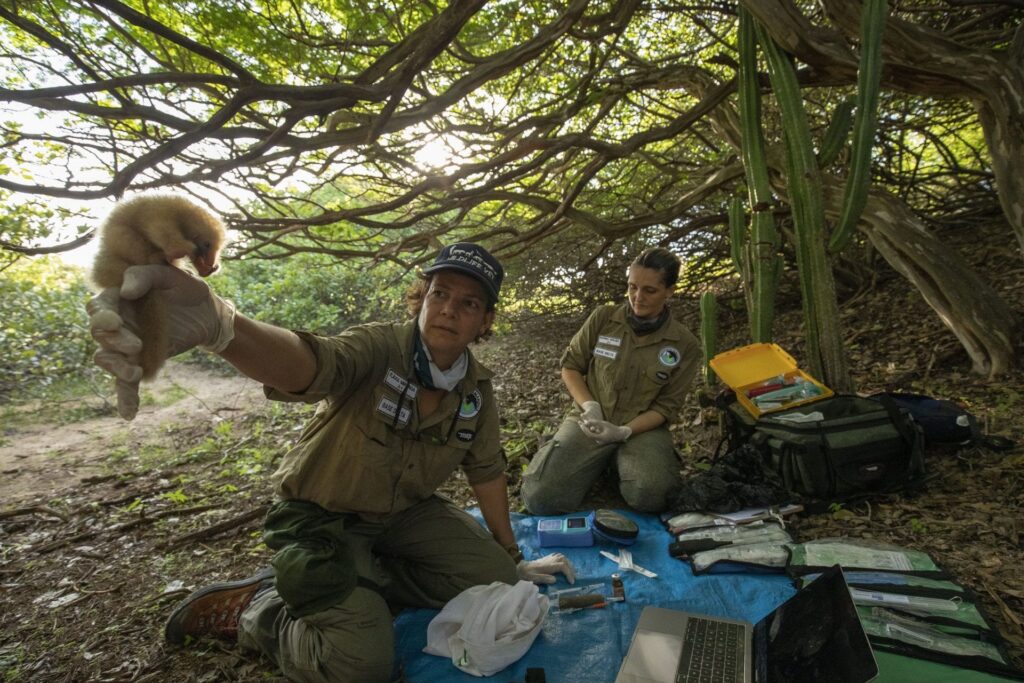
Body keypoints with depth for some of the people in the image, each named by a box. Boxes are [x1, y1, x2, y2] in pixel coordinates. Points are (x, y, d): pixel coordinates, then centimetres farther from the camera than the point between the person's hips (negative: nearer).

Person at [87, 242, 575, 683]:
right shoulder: (378, 348, -26)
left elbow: (486, 470, 2)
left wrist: (511, 556, 9)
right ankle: (254, 608, 9)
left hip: (403, 514, 6)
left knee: (494, 579, -3)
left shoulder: (477, 388, -9)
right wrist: (216, 323, -71)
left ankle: (363, 583, 10)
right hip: (322, 517, -5)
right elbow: (310, 362, -49)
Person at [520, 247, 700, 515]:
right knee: (541, 498, -20)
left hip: (643, 427, 0)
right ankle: (603, 463, 11)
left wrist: (623, 432, -19)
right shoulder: (602, 318, -4)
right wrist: (589, 406, -12)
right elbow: (570, 365, 5)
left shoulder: (685, 345, -4)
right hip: (590, 421, 1)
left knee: (649, 496, -32)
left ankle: (620, 464, 5)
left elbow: (667, 406, -3)